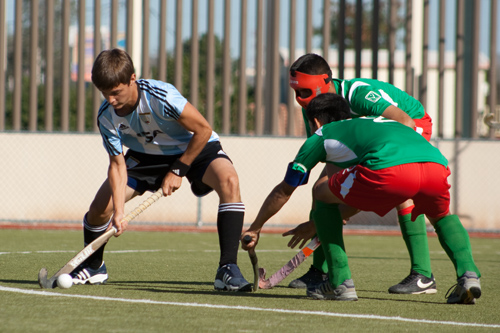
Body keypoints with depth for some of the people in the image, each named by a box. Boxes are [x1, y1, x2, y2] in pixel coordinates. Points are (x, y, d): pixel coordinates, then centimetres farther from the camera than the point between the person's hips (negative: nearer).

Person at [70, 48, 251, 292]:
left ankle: (228, 269, -33)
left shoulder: (161, 96, -36)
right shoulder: (107, 117, -20)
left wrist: (178, 170, -20)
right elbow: (118, 165, -15)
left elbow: (203, 130, -25)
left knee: (228, 180, -35)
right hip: (146, 155, 4)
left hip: (194, 148, -4)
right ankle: (93, 267, 23)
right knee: (100, 208, -9)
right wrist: (118, 212, -27)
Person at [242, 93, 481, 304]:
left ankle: (340, 283, 15)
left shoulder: (321, 136, 28)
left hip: (390, 168, -5)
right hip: (437, 164, 5)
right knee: (441, 215, 36)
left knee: (322, 196, 19)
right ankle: (467, 274, 11)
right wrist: (318, 224, 65)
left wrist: (255, 229, 51)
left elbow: (284, 191, 36)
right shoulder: (369, 122, 44)